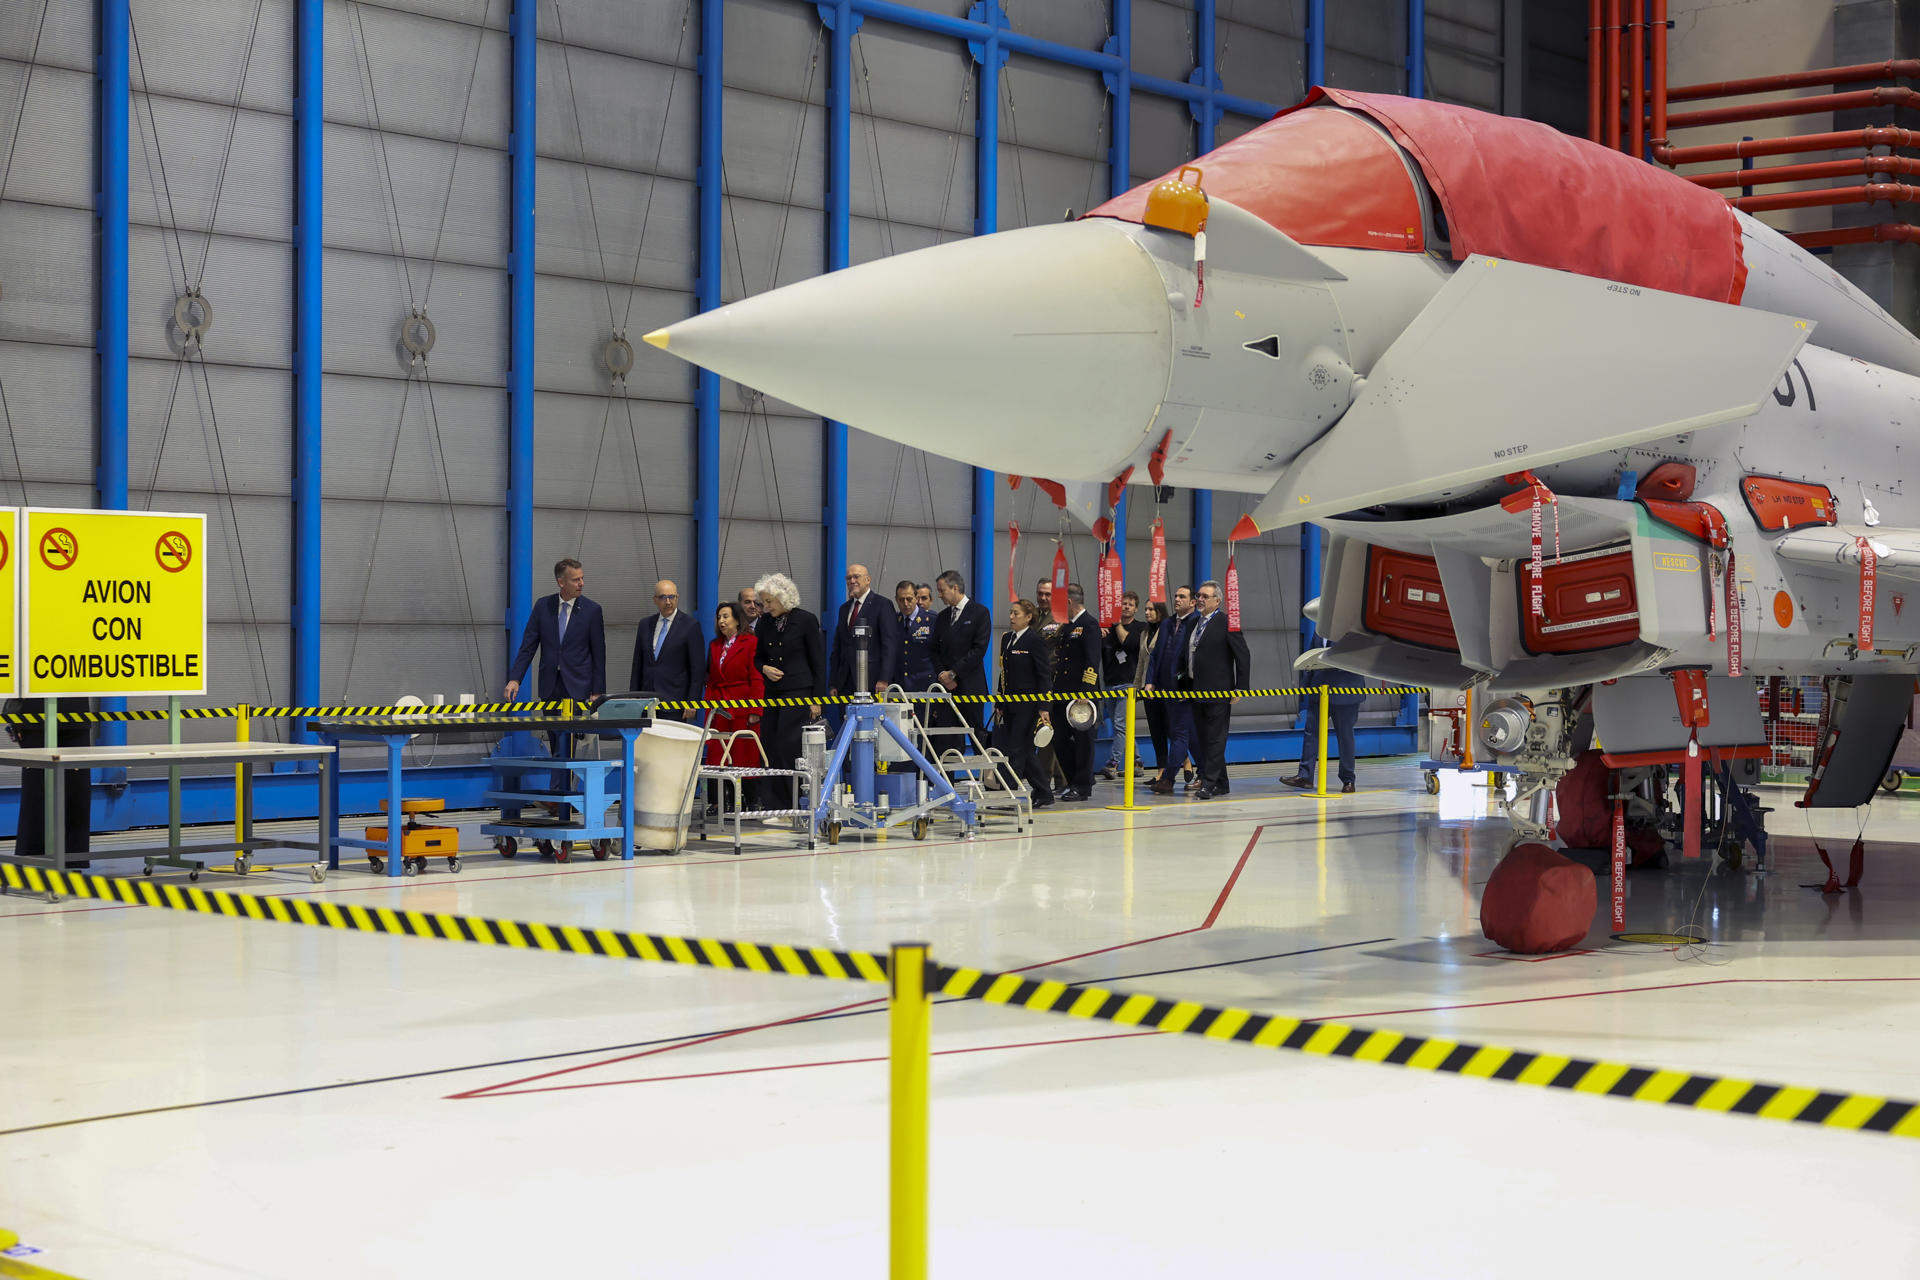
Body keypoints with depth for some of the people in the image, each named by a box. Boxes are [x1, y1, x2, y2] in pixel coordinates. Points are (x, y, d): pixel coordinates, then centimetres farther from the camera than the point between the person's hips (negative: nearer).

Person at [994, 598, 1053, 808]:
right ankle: (1044, 793, 19)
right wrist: (1000, 706, 15)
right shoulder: (1006, 639, 14)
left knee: (1017, 750, -8)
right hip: (1011, 704, 8)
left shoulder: (1035, 641, -8)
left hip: (1028, 705, -8)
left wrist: (1043, 708, -16)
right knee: (1025, 751, 10)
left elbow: (1044, 676, -11)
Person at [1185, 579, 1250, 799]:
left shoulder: (1226, 622, -7)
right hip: (1197, 692, 8)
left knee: (1215, 740, -6)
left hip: (1218, 693, -8)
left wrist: (1240, 688, -13)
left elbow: (1242, 655, -9)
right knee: (1202, 740, 11)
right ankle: (1220, 784, 19)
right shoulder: (1195, 623, 15)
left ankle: (1208, 785, -9)